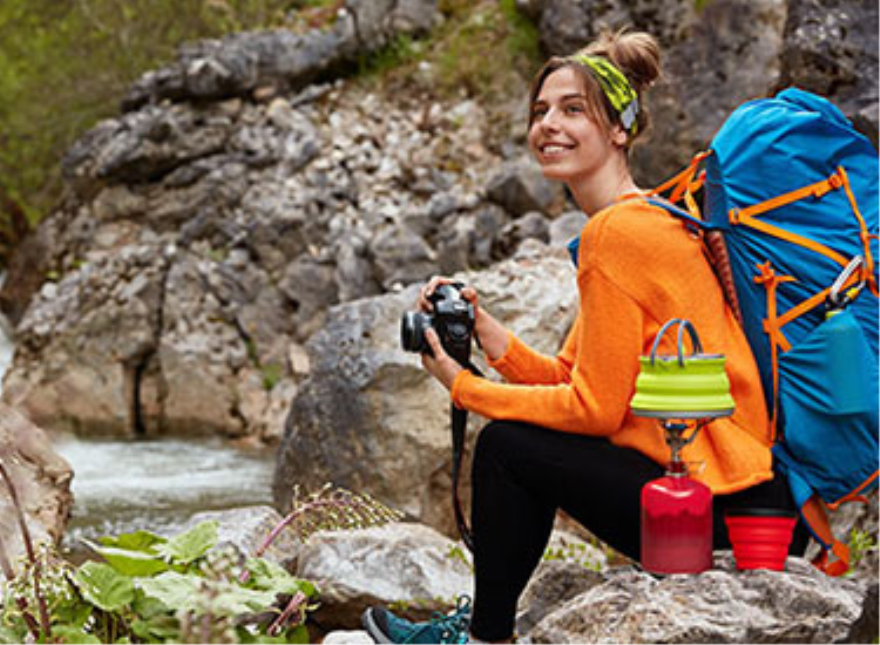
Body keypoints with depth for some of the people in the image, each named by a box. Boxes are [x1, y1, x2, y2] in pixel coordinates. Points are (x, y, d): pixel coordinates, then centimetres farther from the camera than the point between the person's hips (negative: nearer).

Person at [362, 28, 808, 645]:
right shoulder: (655, 218, 15)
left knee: (507, 447, 0)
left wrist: (464, 388, -3)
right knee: (531, 441, 23)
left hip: (728, 517, -10)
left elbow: (594, 408, -14)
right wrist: (486, 331, 1)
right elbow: (568, 379, 14)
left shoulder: (617, 232, -15)